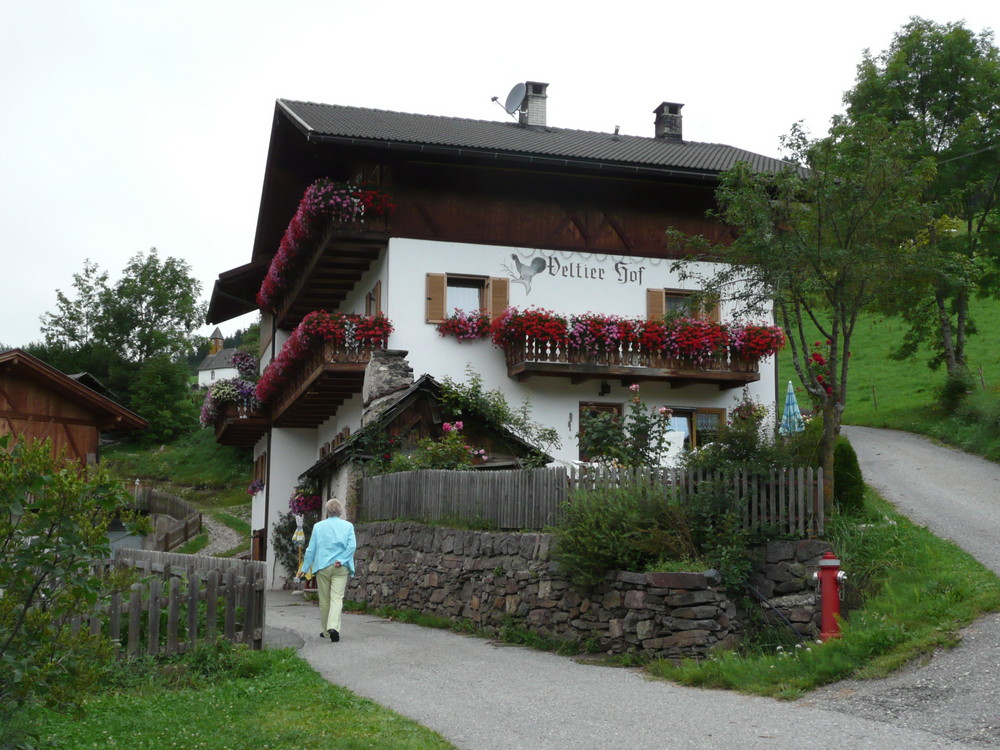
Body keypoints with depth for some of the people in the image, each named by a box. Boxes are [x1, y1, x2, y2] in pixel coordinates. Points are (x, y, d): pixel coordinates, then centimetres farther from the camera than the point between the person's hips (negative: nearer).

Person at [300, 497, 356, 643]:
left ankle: (327, 630, 19)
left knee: (324, 600, 11)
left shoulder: (318, 526, 4)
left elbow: (311, 549, 4)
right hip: (341, 568, -1)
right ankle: (333, 627, -24)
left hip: (322, 567, 1)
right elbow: (352, 546, -10)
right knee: (337, 598, -5)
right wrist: (341, 560, -7)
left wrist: (305, 568, 10)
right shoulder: (348, 526, 2)